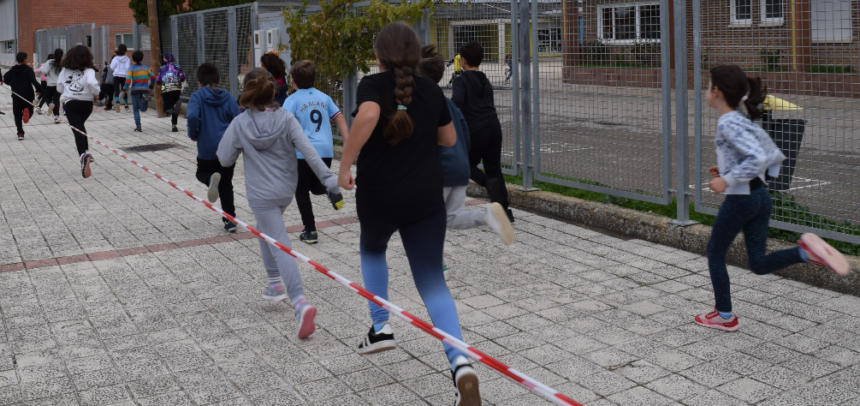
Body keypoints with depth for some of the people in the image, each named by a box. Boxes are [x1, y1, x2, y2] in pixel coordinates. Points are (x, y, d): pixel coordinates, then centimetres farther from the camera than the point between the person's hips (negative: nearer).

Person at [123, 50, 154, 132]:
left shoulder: (131, 68, -2)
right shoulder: (145, 68, 11)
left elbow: (128, 80, -13)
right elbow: (153, 77, 12)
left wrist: (125, 91, -8)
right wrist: (151, 88, 24)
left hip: (135, 90, -2)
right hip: (145, 90, 2)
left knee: (136, 109, 9)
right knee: (143, 109, 4)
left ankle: (138, 127, 3)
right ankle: (145, 98, -28)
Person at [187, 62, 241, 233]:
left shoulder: (197, 97, -6)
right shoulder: (228, 97, 2)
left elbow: (192, 116, -23)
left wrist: (193, 134, -5)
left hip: (207, 149, -3)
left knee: (202, 173, 24)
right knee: (226, 184, 14)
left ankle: (211, 178, -14)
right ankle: (230, 220, 11)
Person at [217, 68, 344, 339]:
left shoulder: (240, 124, -10)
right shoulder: (286, 119, -6)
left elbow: (225, 160, -3)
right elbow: (309, 152, -12)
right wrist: (330, 182, -13)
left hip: (261, 195, -4)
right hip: (286, 190, 4)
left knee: (280, 246, -8)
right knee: (266, 231, 29)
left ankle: (300, 302, -23)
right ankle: (275, 285, 30)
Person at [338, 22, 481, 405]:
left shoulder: (372, 85, -4)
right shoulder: (431, 90, 8)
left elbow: (367, 116, -26)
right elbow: (449, 138, 19)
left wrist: (344, 165, -19)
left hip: (377, 196, -2)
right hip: (427, 198, 2)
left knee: (372, 250, 32)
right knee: (432, 281, 2)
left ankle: (381, 327, 28)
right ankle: (460, 361, -18)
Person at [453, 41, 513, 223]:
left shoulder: (461, 80, -4)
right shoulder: (485, 81, 16)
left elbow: (456, 101, -23)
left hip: (475, 131, -6)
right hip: (494, 126, 6)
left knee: (467, 165, 14)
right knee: (494, 168, 10)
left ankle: (489, 182, -16)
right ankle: (504, 210, 6)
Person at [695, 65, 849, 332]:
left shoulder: (728, 124, -15)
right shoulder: (744, 121, 12)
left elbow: (758, 158, -26)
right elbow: (774, 157, 16)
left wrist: (727, 180, -20)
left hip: (740, 198, -8)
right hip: (761, 197, 9)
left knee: (715, 253, 12)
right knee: (759, 264, 11)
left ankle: (724, 316, 21)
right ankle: (807, 251, -11)